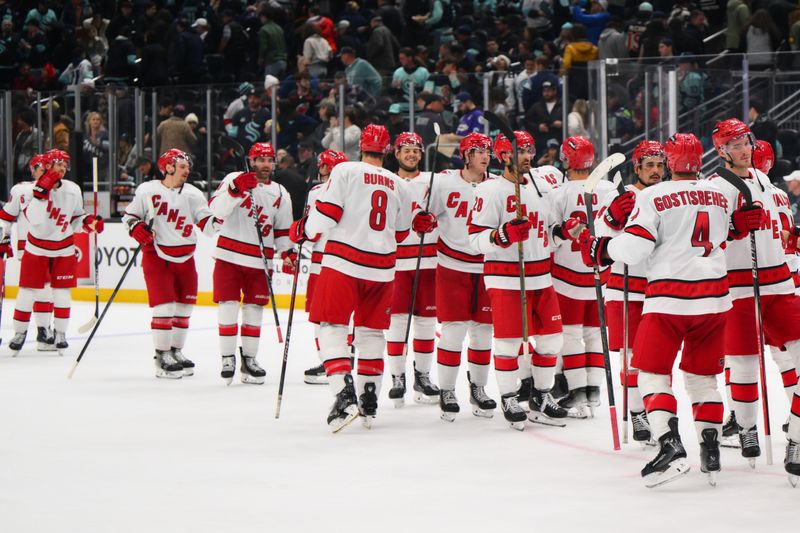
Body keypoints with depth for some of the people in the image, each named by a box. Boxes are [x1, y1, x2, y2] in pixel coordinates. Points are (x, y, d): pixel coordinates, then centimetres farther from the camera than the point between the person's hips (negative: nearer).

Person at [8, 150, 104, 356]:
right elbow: (35, 218, -28)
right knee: (28, 290, 2)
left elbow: (76, 217, 9)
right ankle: (20, 332, 14)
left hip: (64, 249, 2)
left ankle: (60, 333, 13)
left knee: (62, 292, 3)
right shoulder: (32, 188, -15)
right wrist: (42, 191, -33)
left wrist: (88, 222, -11)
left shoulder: (73, 190, -4)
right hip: (36, 247, -2)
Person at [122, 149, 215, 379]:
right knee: (164, 307, -10)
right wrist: (137, 228, -12)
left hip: (185, 258, 5)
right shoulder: (148, 191, -5)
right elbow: (129, 214, 7)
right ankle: (162, 357, -2)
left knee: (183, 307, 10)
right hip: (157, 255, -5)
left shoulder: (193, 194, 3)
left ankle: (176, 352, 24)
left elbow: (208, 224, -2)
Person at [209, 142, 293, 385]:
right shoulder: (234, 179, -2)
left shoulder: (280, 194, 10)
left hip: (260, 260, 3)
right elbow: (216, 210, -14)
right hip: (229, 255, -3)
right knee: (228, 306, -5)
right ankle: (227, 358, 2)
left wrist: (287, 253, 1)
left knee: (254, 309, 6)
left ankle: (249, 359, 15)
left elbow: (283, 231, 16)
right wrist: (236, 190, -28)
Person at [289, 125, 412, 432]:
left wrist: (302, 231, 8)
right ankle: (369, 401, 18)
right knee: (371, 330, 16)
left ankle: (345, 396, -17)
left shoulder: (345, 171, -4)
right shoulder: (398, 185, 11)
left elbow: (326, 213, -10)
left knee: (331, 326, -1)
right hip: (381, 267, 4)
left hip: (343, 262, -4)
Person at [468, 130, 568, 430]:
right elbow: (476, 239, -14)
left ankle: (540, 399, 20)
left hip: (540, 278, 7)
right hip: (505, 278, -7)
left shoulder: (539, 187, 15)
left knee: (550, 337, 7)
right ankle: (509, 400, 9)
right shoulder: (491, 190, -8)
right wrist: (506, 233, -28)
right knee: (509, 341, -5)